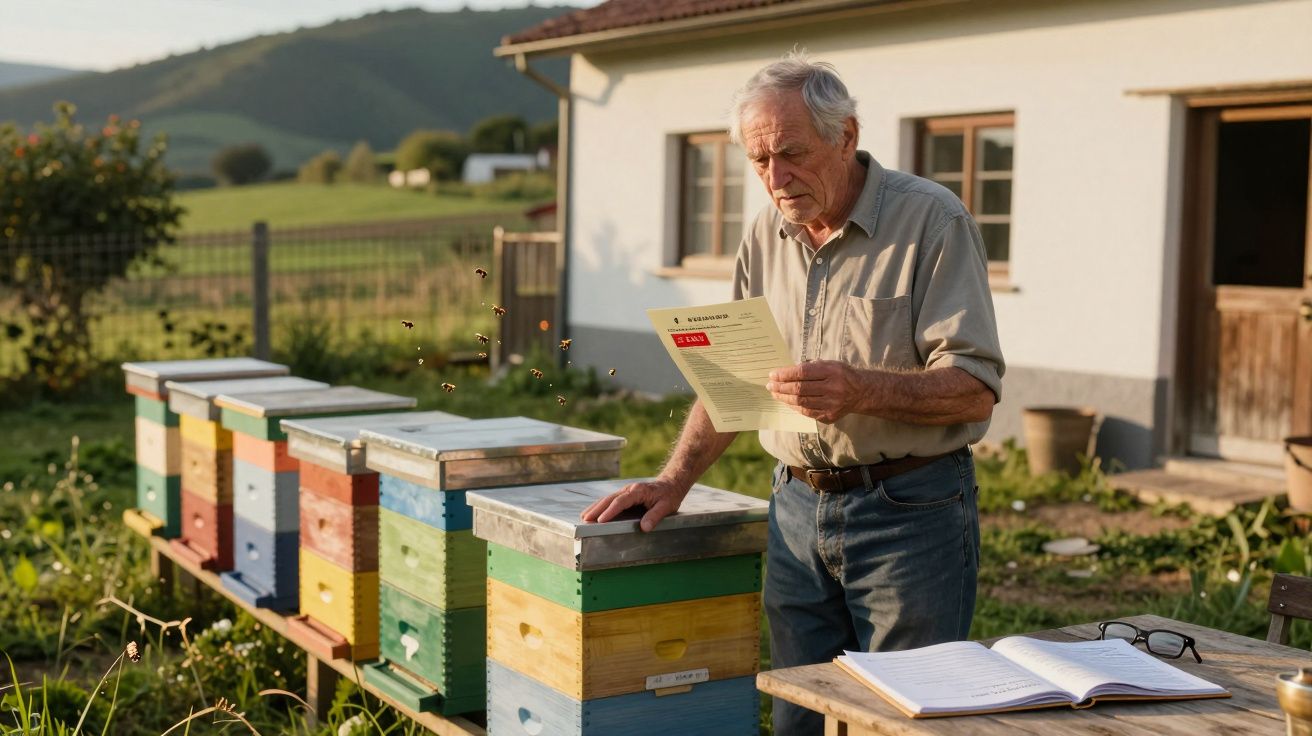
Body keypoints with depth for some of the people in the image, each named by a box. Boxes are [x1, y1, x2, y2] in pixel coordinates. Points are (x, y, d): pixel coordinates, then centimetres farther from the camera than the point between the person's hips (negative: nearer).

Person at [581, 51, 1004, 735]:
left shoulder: (932, 222, -11)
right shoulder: (766, 236, 8)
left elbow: (976, 388, -17)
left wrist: (860, 390, -32)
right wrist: (673, 481, 3)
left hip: (910, 511, -5)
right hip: (797, 507, 6)